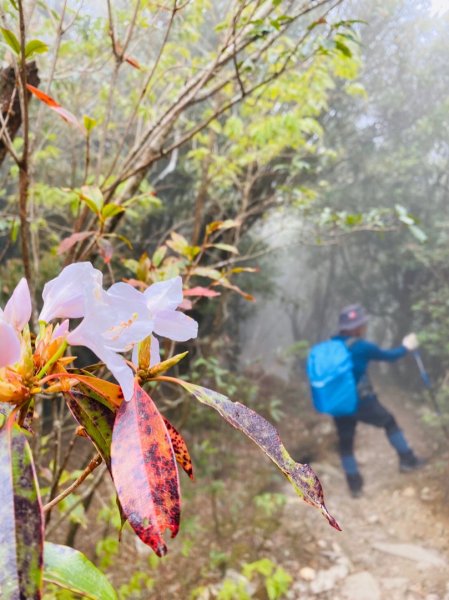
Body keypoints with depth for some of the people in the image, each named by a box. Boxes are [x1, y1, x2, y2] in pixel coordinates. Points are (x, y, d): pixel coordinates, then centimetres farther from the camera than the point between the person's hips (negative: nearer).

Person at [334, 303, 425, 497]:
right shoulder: (362, 347, -15)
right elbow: (388, 356, 1)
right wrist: (406, 347, 18)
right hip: (362, 402, -4)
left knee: (345, 444, 16)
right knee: (389, 422, 21)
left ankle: (355, 485, 23)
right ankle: (407, 460, 32)